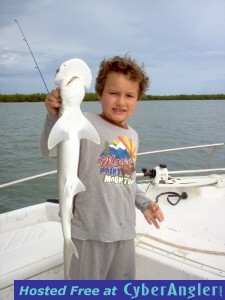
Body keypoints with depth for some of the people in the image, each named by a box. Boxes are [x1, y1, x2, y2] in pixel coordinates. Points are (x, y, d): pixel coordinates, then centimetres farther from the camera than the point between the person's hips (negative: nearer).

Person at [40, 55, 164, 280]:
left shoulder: (132, 135, 9)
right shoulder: (86, 124, -13)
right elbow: (49, 150, -25)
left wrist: (144, 204, 10)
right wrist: (54, 115, -39)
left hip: (125, 230, 7)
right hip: (90, 231, -6)